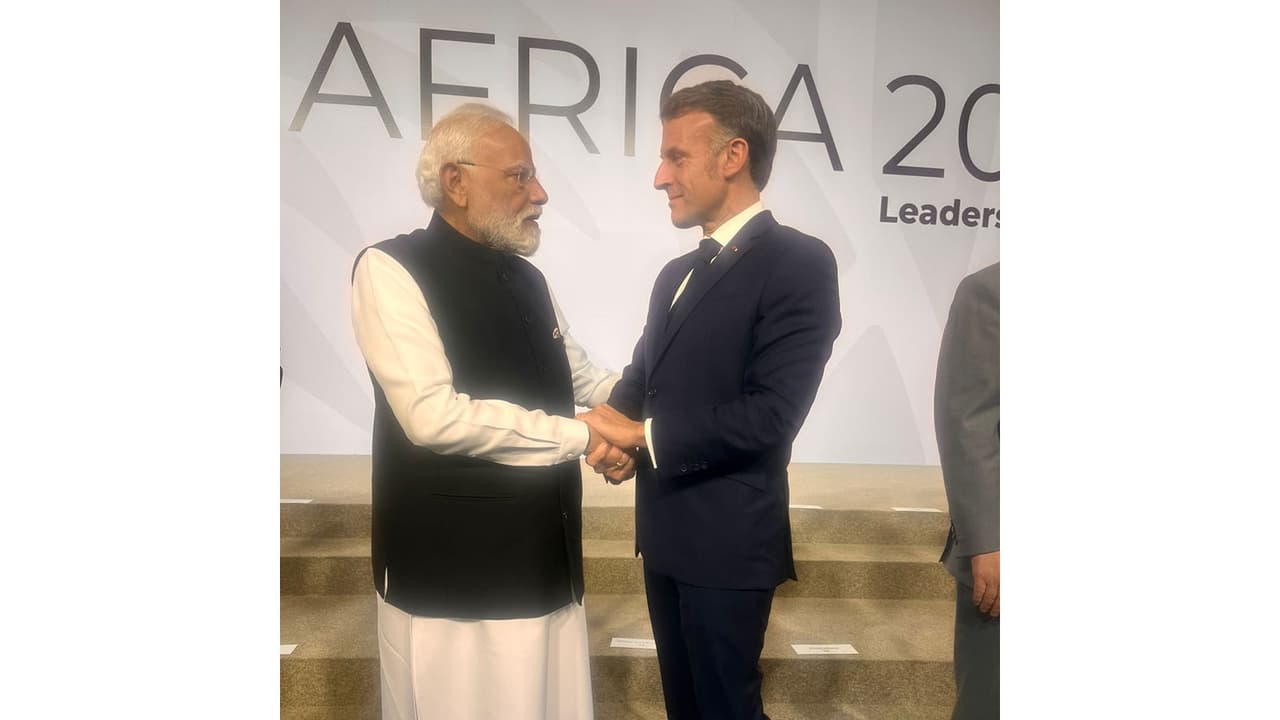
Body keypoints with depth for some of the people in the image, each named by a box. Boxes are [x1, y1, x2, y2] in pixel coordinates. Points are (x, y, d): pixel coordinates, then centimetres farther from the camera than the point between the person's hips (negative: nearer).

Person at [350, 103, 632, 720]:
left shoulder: (526, 277, 10)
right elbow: (434, 416, -23)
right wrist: (582, 437, -18)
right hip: (452, 565, -6)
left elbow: (579, 379, 20)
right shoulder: (390, 270, -13)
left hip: (544, 550, 7)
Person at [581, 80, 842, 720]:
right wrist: (617, 430, -8)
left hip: (728, 541, -8)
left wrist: (645, 435, -16)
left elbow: (770, 414, -22)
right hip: (665, 533, 8)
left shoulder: (798, 262, -14)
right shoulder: (677, 273, 13)